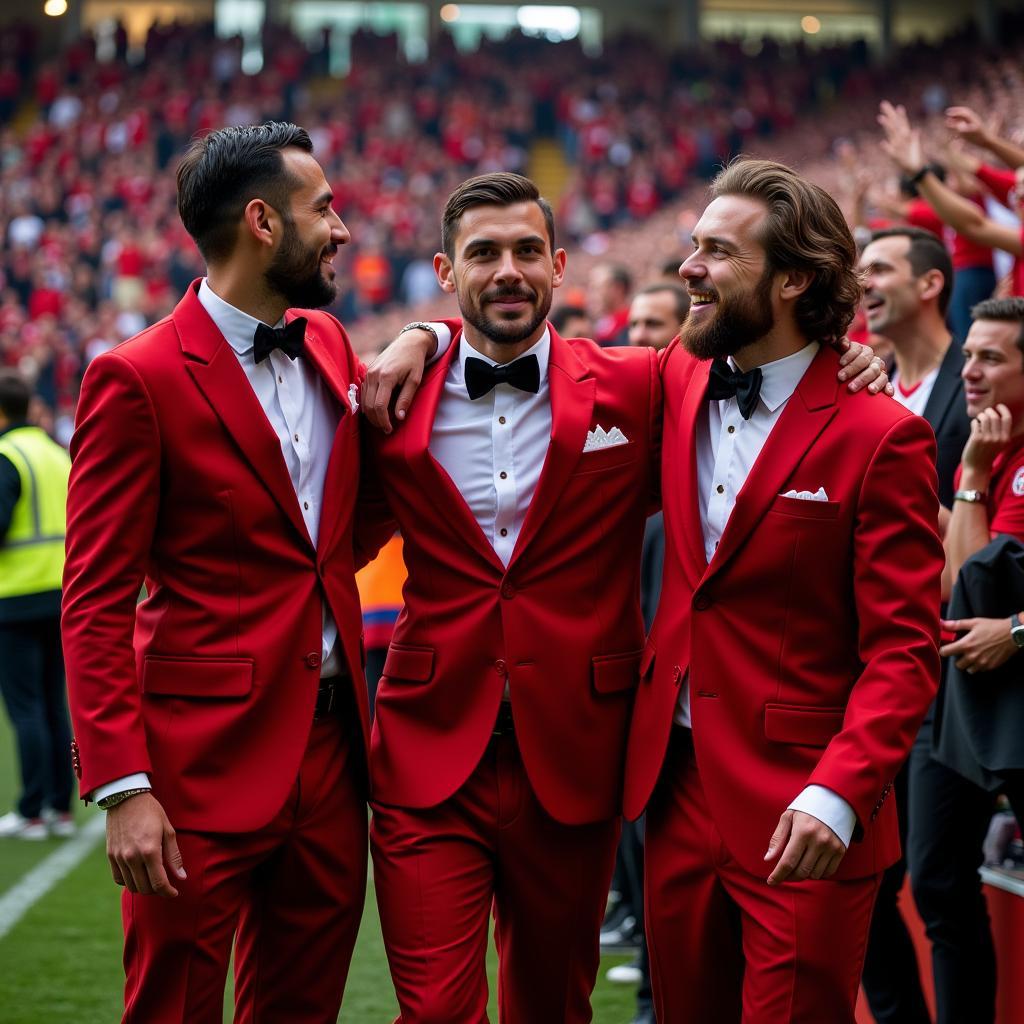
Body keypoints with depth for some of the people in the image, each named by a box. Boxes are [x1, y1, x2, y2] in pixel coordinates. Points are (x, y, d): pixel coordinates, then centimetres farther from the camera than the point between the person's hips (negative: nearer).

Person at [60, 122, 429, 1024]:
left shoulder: (329, 344, 11)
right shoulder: (138, 380, -10)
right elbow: (96, 605, -12)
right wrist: (122, 787, -20)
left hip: (330, 746, 7)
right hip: (206, 763, -7)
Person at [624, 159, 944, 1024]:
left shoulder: (881, 438, -11)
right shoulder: (681, 385, 7)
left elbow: (904, 650, -14)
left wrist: (838, 794, -26)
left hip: (800, 820, -6)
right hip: (677, 786, 6)